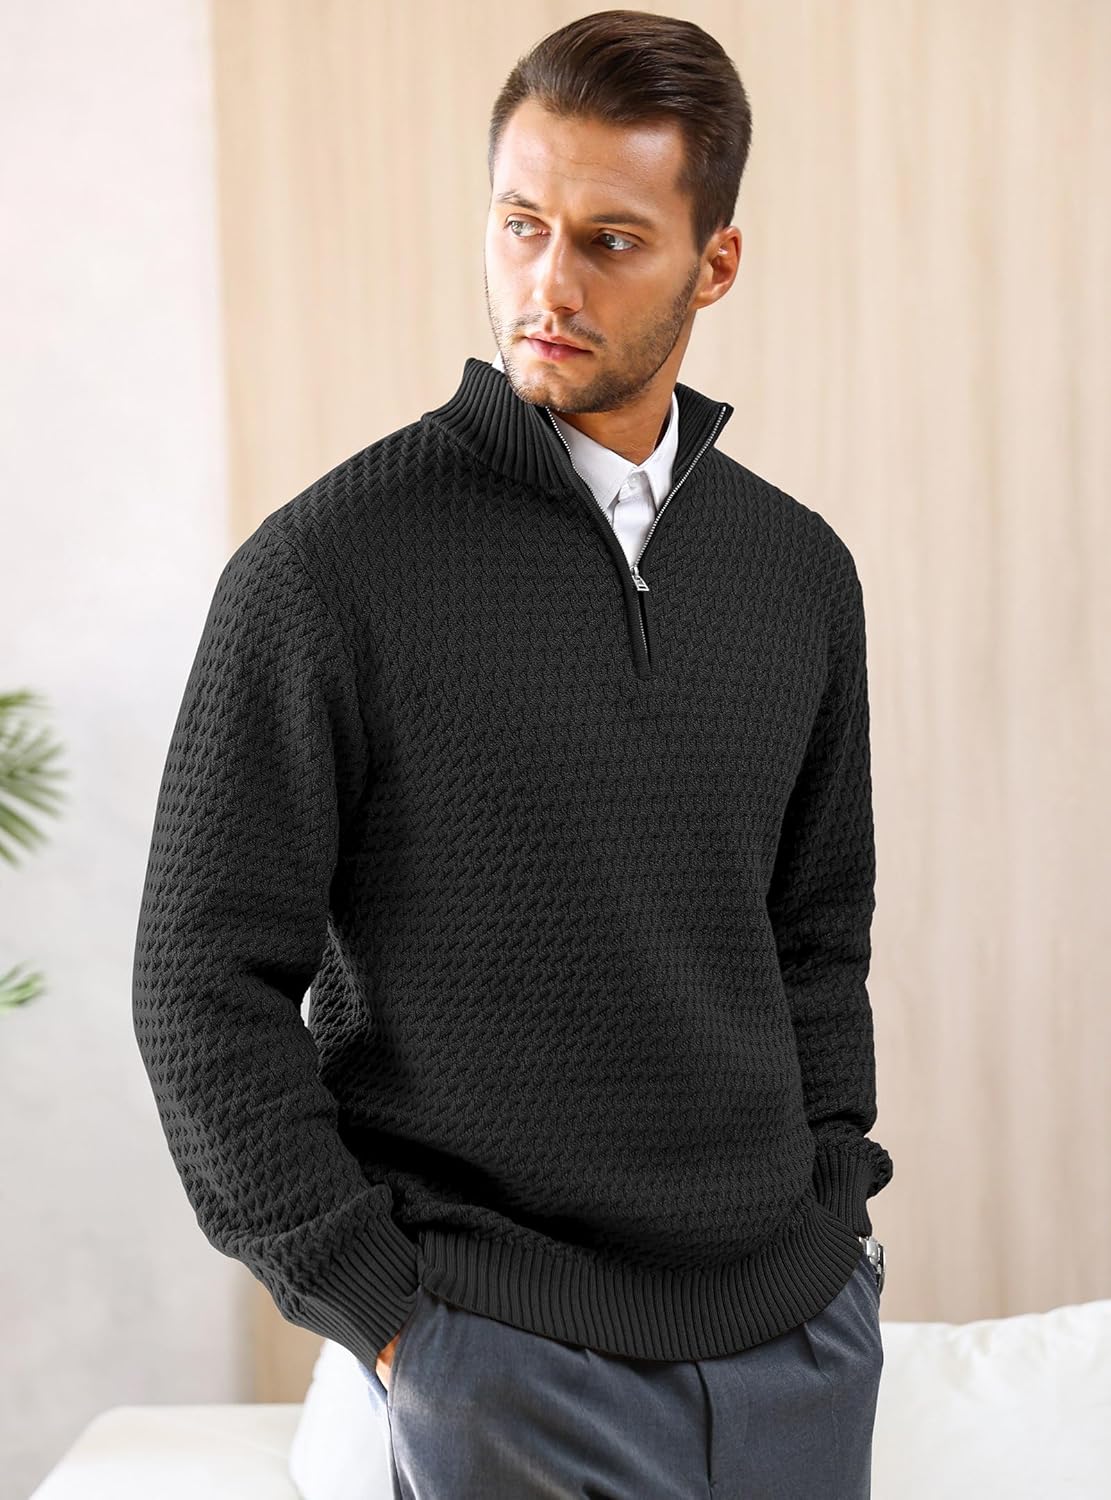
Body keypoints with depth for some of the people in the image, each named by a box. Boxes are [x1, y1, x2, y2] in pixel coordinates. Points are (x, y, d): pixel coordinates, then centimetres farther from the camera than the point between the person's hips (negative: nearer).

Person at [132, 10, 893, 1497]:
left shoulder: (800, 569, 5)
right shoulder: (328, 566, -11)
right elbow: (205, 983, -9)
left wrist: (832, 1202, 7)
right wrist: (378, 1310, -10)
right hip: (514, 1357, -4)